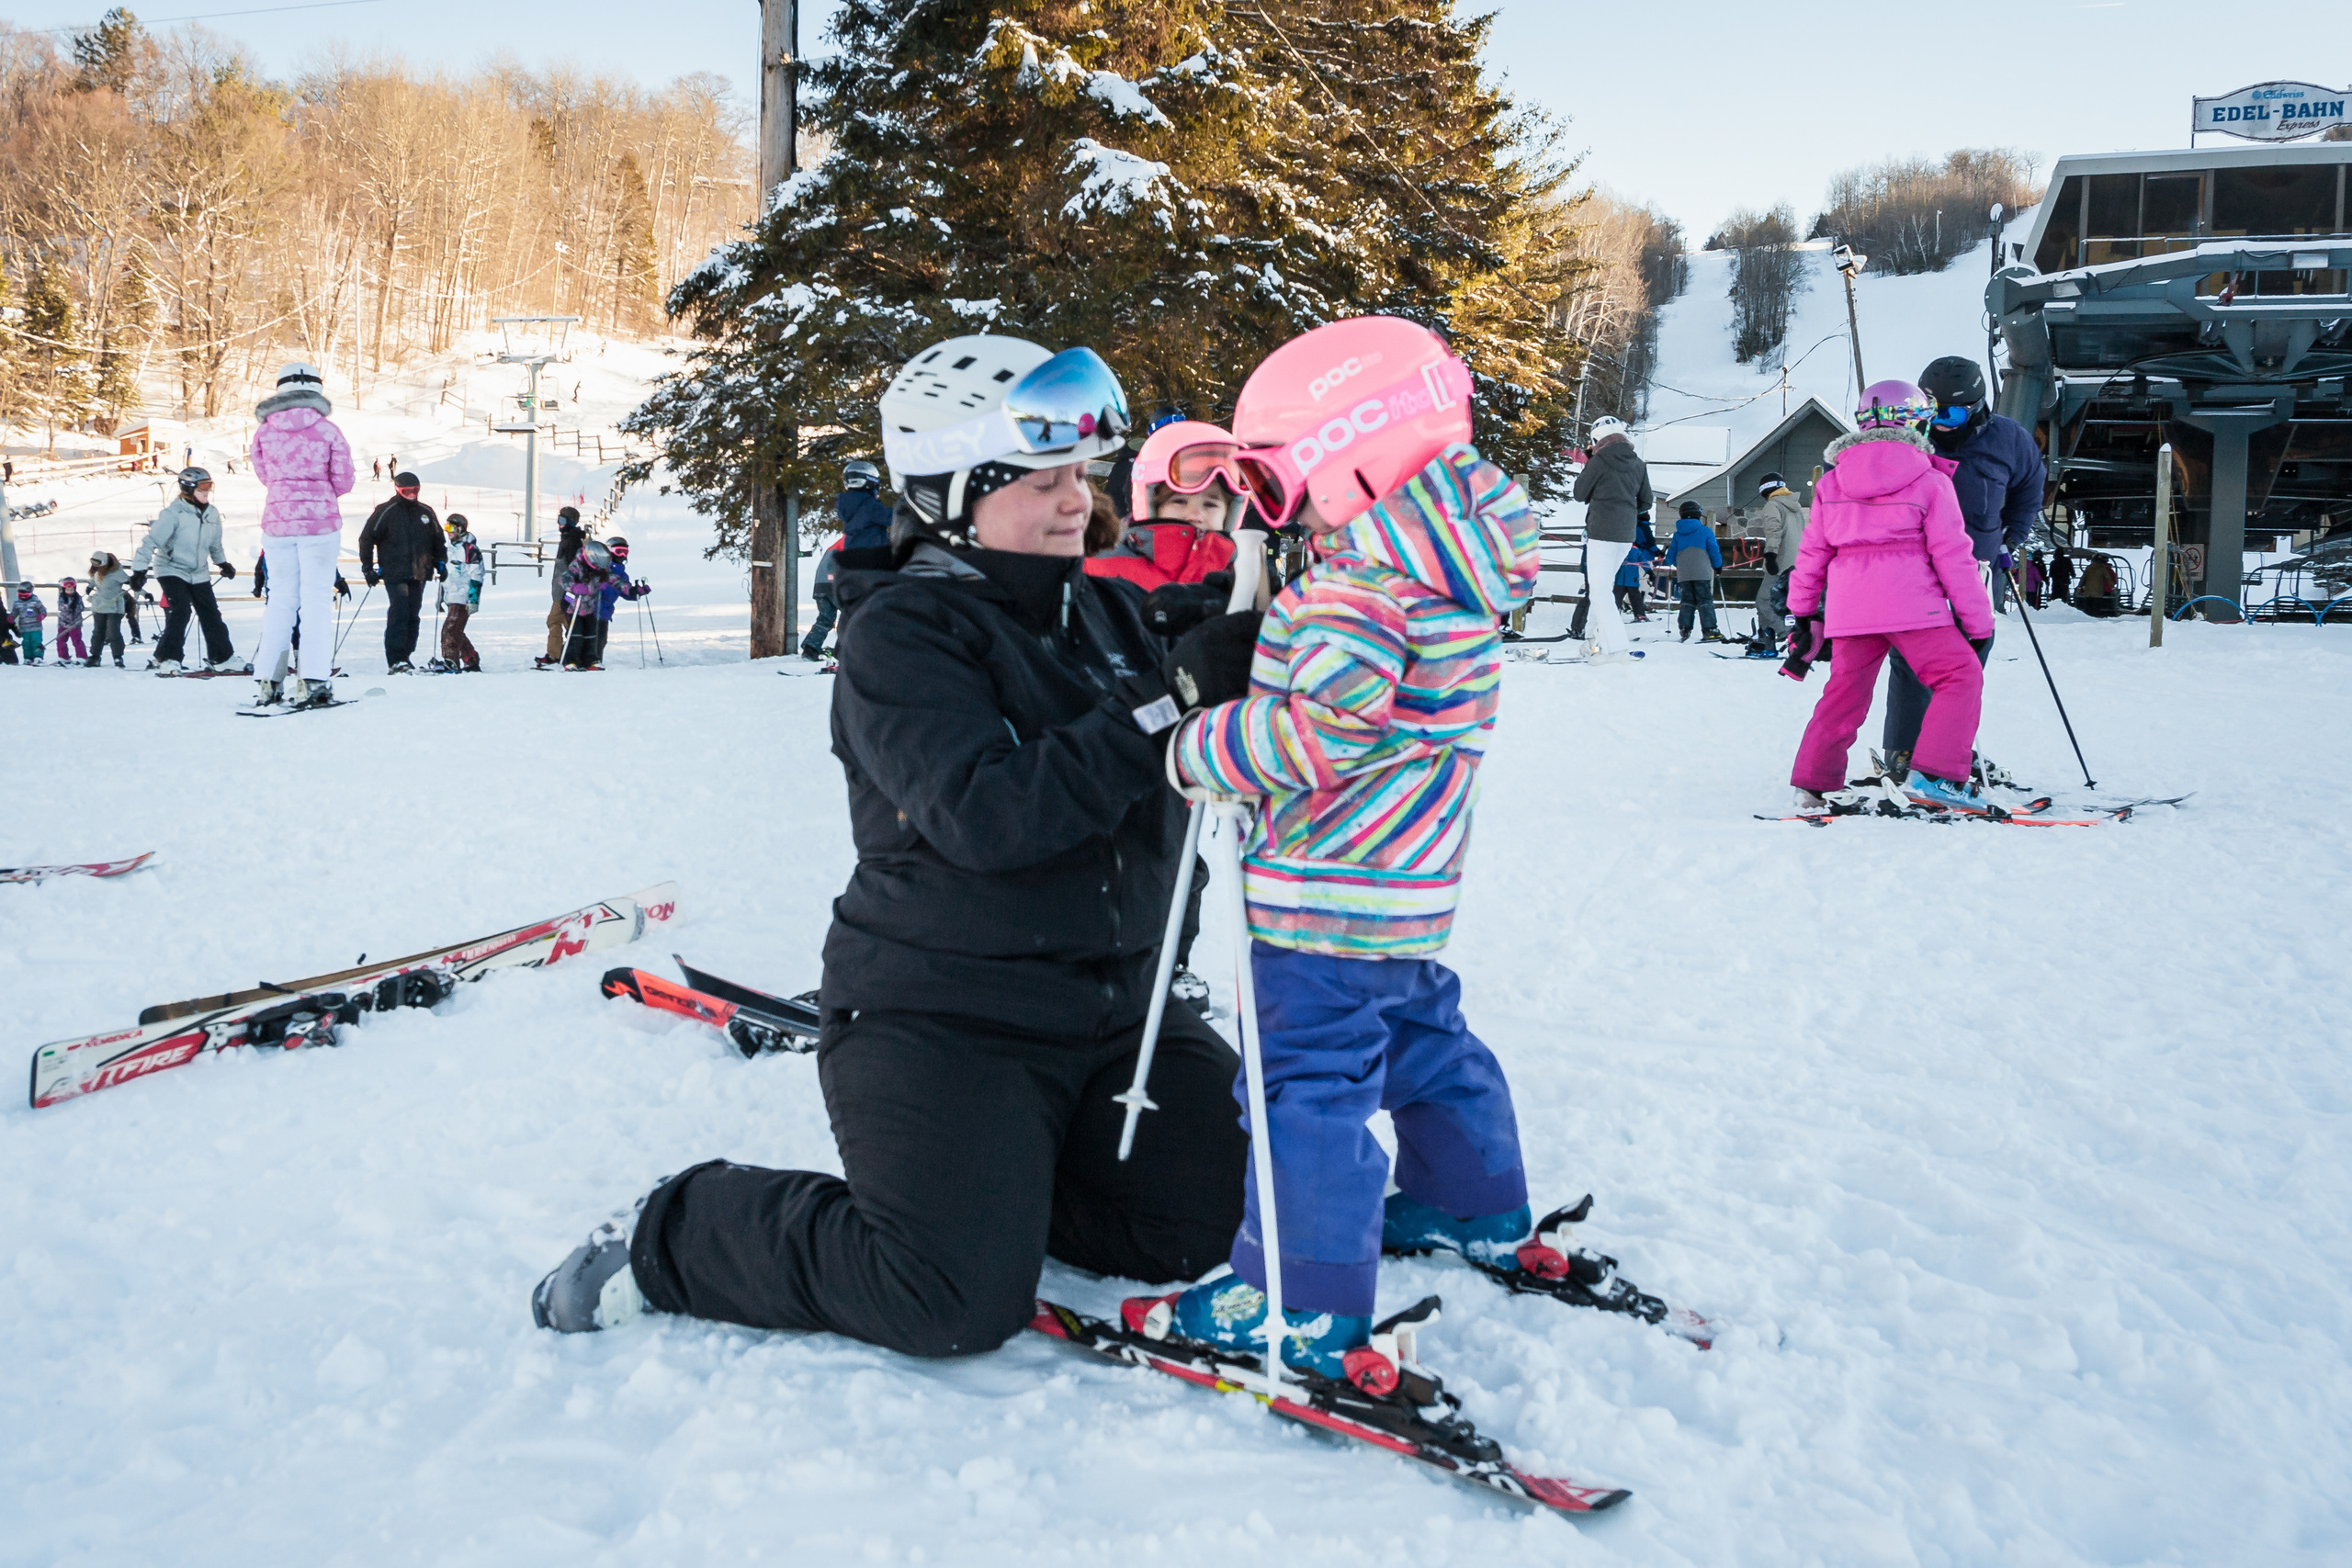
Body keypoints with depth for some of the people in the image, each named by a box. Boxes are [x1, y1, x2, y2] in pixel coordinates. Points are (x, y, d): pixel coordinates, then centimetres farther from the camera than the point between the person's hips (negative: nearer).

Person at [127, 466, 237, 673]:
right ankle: (165, 659, -16)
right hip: (172, 569, -6)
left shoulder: (212, 514, 1)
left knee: (211, 614, 8)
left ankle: (221, 657, 21)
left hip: (198, 574, 6)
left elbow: (215, 544, 20)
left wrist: (223, 563, 31)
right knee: (181, 612, -20)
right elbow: (151, 541, -21)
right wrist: (139, 570, -25)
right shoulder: (174, 513, -19)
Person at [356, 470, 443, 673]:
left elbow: (438, 540, 26)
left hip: (419, 573, 5)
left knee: (413, 616, 5)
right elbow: (367, 538, 3)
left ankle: (404, 657, 12)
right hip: (394, 574, -5)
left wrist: (441, 563, 17)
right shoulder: (385, 512, 1)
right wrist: (368, 568, -1)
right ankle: (396, 660, -18)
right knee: (399, 613, -15)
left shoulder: (426, 512, 14)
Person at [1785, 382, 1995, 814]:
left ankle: (1813, 783, 16)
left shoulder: (1831, 484, 12)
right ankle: (1934, 774, -13)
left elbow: (1812, 553, 16)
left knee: (1846, 689, 16)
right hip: (1912, 604, -5)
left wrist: (1803, 612, 25)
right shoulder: (1930, 483, -1)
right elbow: (1953, 556, -2)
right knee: (1960, 676, 1)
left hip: (1850, 607, 5)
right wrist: (1978, 622, 3)